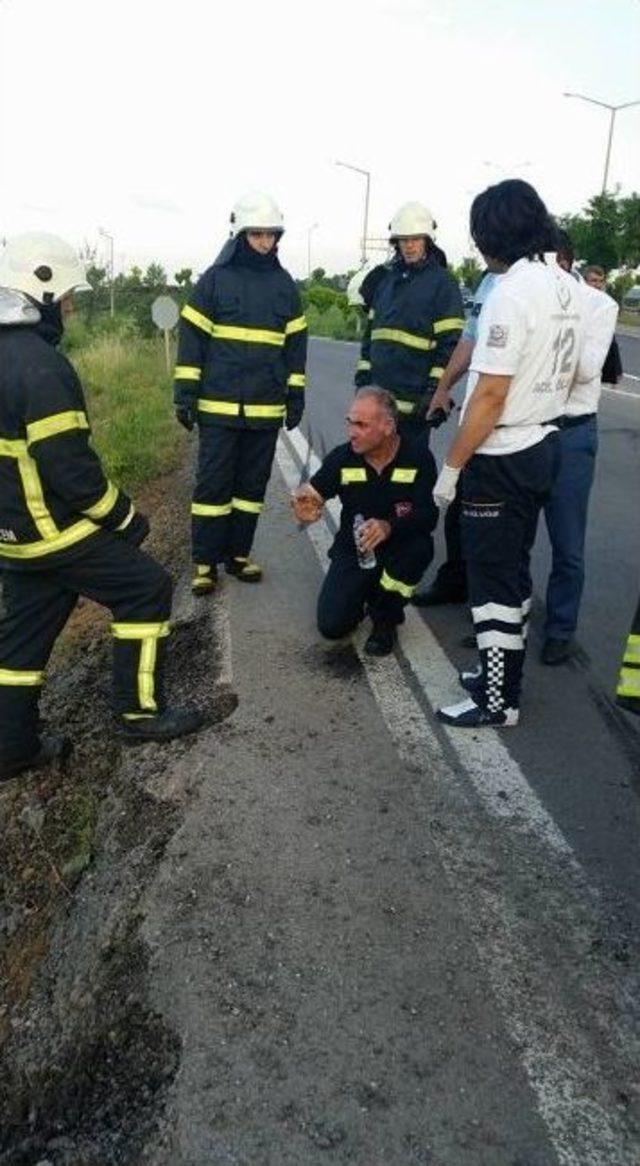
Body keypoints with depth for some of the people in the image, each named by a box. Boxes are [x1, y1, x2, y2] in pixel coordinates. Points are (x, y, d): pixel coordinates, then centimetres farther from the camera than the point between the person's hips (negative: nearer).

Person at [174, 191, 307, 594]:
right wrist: (185, 394, -6)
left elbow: (296, 344, 13)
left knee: (253, 484, 9)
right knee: (213, 483, -1)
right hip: (218, 406, -3)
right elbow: (192, 338, -1)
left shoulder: (285, 285, 10)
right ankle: (205, 562, 7)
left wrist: (296, 398, 9)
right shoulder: (215, 279, 0)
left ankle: (238, 553, 20)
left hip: (266, 408, 3)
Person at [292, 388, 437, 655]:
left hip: (398, 550, -1)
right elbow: (312, 492, 0)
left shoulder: (417, 455, -15)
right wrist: (303, 503, -26)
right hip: (353, 550, 2)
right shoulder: (343, 457, -8)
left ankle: (385, 618, -8)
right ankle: (366, 593, 23)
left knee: (418, 548, -37)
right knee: (331, 625, -15)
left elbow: (428, 515, -22)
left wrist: (390, 527, -41)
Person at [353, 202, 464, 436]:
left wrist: (435, 389, -16)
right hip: (377, 396, 6)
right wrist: (362, 375, 11)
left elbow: (450, 343, -10)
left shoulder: (442, 282, -4)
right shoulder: (385, 278, 15)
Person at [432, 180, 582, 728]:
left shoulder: (511, 294, -19)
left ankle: (499, 701, 11)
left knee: (494, 580, 1)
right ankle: (504, 672, 30)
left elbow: (490, 396, -22)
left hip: (501, 457, -9)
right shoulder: (568, 287, 8)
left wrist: (452, 467, -16)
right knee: (514, 571, 17)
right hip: (542, 446, 9)